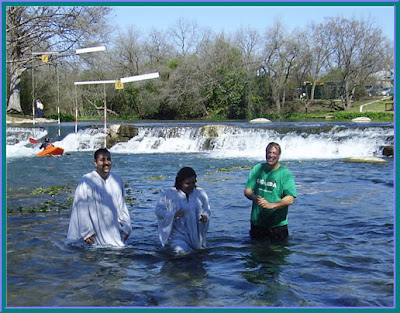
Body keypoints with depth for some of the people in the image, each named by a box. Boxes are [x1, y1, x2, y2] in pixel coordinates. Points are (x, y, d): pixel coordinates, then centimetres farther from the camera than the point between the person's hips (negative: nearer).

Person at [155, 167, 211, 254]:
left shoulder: (200, 193, 0)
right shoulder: (169, 194, -8)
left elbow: (207, 210, 7)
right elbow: (158, 210, -8)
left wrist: (205, 217, -17)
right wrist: (173, 215, -25)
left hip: (196, 235, 4)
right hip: (178, 234, -4)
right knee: (183, 252, -24)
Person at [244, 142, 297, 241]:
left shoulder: (285, 174, -6)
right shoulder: (257, 169, 5)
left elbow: (290, 199, -14)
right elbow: (247, 191, 4)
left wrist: (271, 205, -26)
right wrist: (255, 198, -19)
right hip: (257, 222, 3)